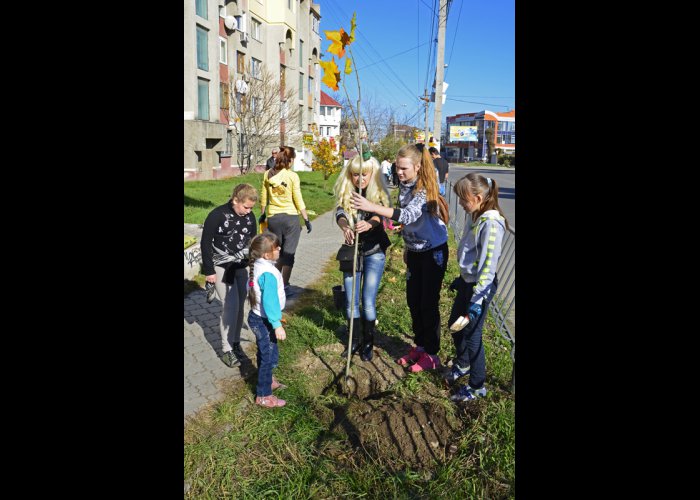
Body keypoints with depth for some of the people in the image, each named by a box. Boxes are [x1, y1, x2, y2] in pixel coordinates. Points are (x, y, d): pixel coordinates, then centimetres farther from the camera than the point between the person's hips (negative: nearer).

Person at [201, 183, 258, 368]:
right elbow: (206, 243, -11)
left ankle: (235, 343, 23)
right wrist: (209, 271, -10)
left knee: (239, 306, 7)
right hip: (223, 268, -5)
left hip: (243, 267, 5)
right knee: (230, 307, -7)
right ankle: (226, 349, 7)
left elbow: (253, 241, 12)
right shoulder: (217, 215, -15)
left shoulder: (250, 217, 0)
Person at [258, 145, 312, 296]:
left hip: (273, 217, 4)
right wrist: (307, 220, -2)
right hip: (290, 217, -4)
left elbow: (264, 197, 9)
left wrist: (263, 214, 22)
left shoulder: (267, 174, 2)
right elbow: (298, 200, -9)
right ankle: (284, 287, 8)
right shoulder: (292, 176, -9)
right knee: (288, 253, 5)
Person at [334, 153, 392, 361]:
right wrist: (345, 227, -44)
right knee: (351, 302, 8)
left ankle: (368, 343, 19)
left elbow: (379, 215, -27)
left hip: (374, 252, -3)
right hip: (352, 251, 3)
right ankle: (355, 340, 28)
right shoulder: (346, 194, -1)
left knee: (368, 302, -1)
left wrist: (369, 223, -51)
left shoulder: (378, 194, -7)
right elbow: (340, 213, -20)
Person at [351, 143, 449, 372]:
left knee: (428, 303, -1)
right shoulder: (404, 186, 1)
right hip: (415, 250, 8)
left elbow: (408, 215, -41)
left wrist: (371, 207, -47)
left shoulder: (424, 189, -23)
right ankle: (420, 346, 30)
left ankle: (431, 354, 15)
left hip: (433, 252, -8)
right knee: (413, 301, 13)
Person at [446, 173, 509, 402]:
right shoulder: (475, 217, 4)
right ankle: (462, 364, 47)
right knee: (455, 324, 22)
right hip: (467, 281, 9)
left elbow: (488, 266, -26)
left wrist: (477, 300, -27)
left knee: (471, 334, 3)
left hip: (480, 286, -9)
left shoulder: (491, 224, -24)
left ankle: (477, 386, 22)